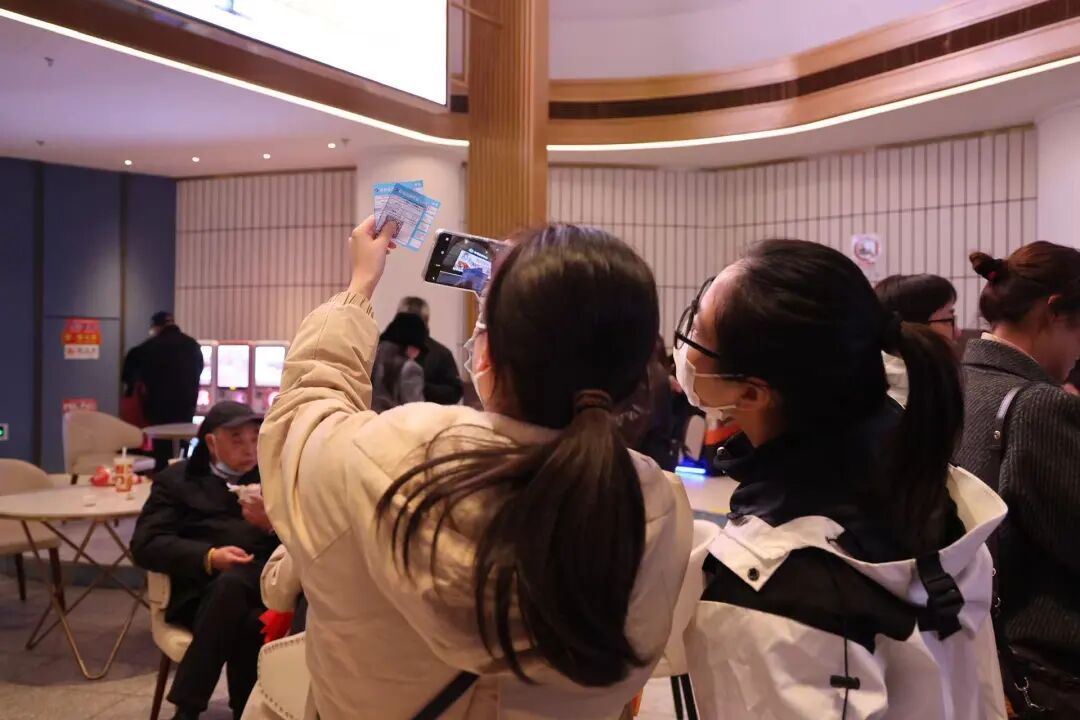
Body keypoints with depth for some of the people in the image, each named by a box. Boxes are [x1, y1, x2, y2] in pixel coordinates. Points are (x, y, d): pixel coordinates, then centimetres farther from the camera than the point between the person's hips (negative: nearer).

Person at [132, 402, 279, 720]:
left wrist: (272, 525, -7)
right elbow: (145, 545, 4)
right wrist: (209, 557, -11)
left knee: (232, 583, -34)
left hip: (269, 586, 2)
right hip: (202, 592, -1)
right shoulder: (176, 480, 18)